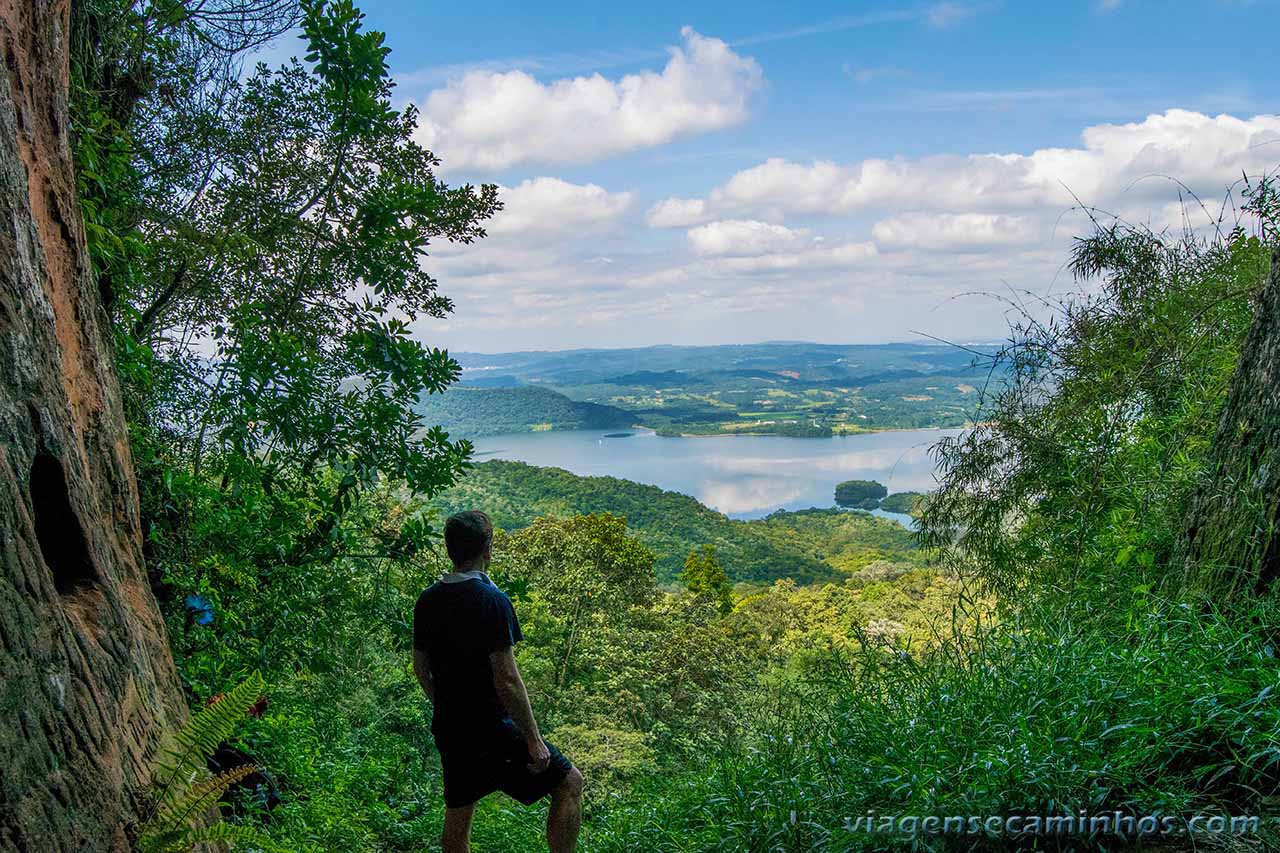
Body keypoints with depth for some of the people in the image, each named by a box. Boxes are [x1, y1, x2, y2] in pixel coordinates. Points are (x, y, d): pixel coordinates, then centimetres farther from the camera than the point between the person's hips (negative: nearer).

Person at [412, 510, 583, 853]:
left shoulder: (428, 600, 2)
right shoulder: (491, 600, -20)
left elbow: (420, 667, 12)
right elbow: (506, 679, -22)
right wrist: (533, 739, -15)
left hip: (448, 730, 8)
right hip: (490, 729, -8)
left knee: (457, 815, 19)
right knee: (569, 783, 5)